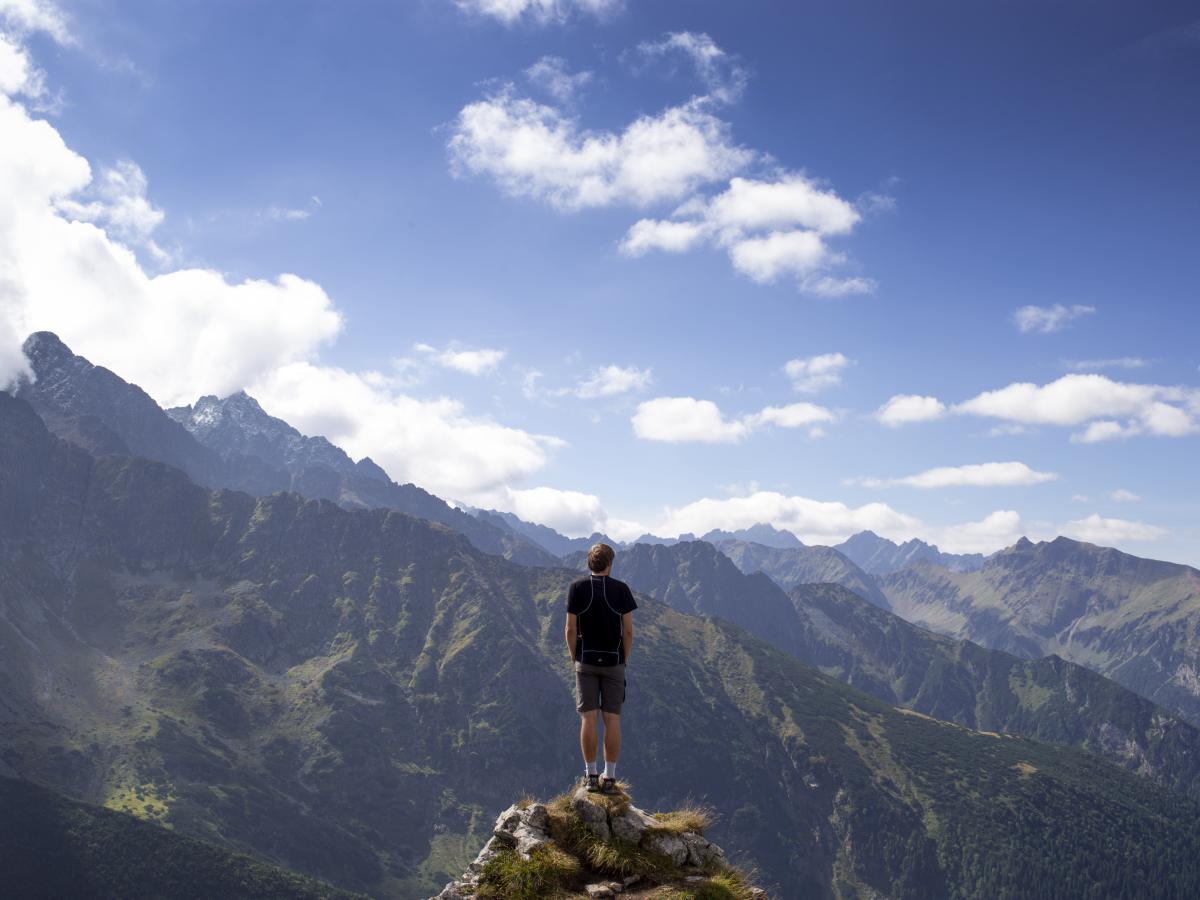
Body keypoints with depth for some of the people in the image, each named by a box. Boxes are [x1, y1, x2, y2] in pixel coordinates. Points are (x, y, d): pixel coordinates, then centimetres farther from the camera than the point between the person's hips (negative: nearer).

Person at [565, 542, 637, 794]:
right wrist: (624, 660, 8)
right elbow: (628, 630, -3)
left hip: (586, 661, 0)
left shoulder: (577, 587, -3)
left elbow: (571, 629, -4)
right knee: (612, 719, 4)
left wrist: (574, 658, 8)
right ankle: (610, 777, 4)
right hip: (614, 662, 0)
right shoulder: (621, 589, -2)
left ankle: (591, 775, 3)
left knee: (588, 718, 2)